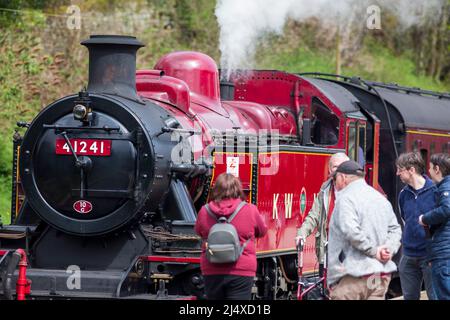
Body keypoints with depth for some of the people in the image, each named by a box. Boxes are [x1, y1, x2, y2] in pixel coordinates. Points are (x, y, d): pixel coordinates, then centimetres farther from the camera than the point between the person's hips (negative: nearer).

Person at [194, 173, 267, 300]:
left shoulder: (204, 212, -3)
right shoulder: (250, 211, -9)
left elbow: (199, 232, 16)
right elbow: (262, 231, 9)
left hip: (212, 272, 3)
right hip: (241, 271, -3)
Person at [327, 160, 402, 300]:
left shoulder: (346, 198, -10)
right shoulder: (381, 198, 18)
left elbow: (351, 231, -23)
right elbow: (395, 229, 16)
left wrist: (373, 250, -15)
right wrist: (389, 249, 0)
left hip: (353, 276, -8)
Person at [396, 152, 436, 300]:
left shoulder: (434, 191, -11)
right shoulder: (404, 194, 7)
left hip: (429, 255, -6)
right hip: (409, 256, 6)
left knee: (435, 295, -3)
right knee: (409, 296, 11)